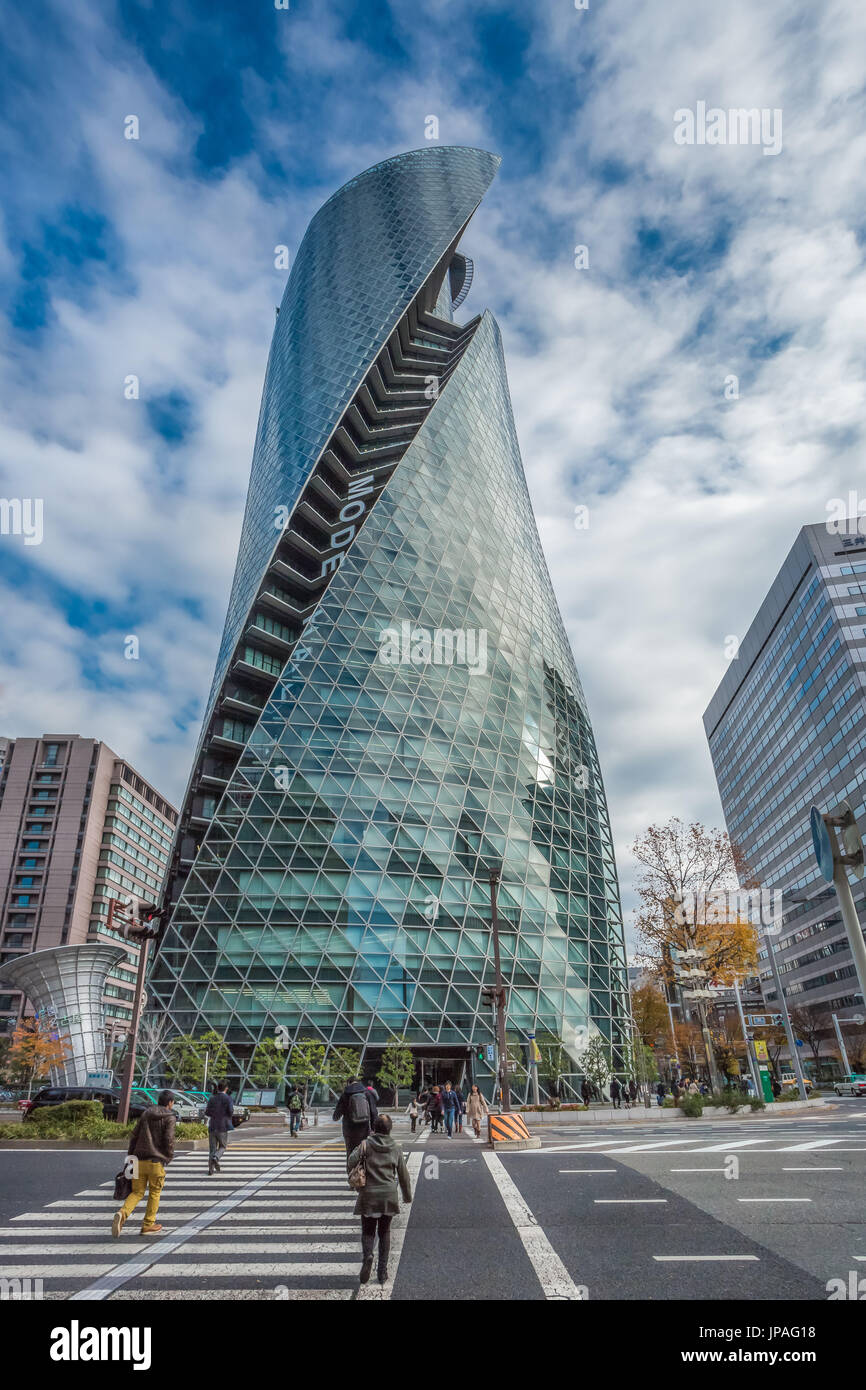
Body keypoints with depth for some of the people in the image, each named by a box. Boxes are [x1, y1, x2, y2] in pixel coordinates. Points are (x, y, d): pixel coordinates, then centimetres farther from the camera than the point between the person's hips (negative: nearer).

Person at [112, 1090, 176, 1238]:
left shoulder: (146, 1113, 10)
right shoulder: (169, 1118, -6)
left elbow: (134, 1136, 9)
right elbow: (169, 1140, -13)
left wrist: (130, 1155, 15)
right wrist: (169, 1158, 0)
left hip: (140, 1160, 5)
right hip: (157, 1161, -4)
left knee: (137, 1192, 12)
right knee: (154, 1193, 12)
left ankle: (122, 1214, -13)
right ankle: (148, 1225, 17)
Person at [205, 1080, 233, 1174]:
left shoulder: (212, 1098, 4)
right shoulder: (227, 1098, -6)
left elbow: (207, 1112, 2)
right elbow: (231, 1111, -13)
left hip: (212, 1126, 3)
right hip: (223, 1127, -3)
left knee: (212, 1148, 9)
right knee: (222, 1147, 11)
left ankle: (211, 1169, 4)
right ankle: (215, 1157, -17)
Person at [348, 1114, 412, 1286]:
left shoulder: (366, 1145, -8)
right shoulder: (396, 1148, 0)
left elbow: (351, 1162, -16)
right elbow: (403, 1174, 5)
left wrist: (359, 1148, 1)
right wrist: (407, 1195, 17)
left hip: (368, 1196, -2)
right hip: (389, 1196, 2)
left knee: (368, 1231, 11)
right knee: (384, 1232, 17)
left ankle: (367, 1255, -17)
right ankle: (382, 1272, 15)